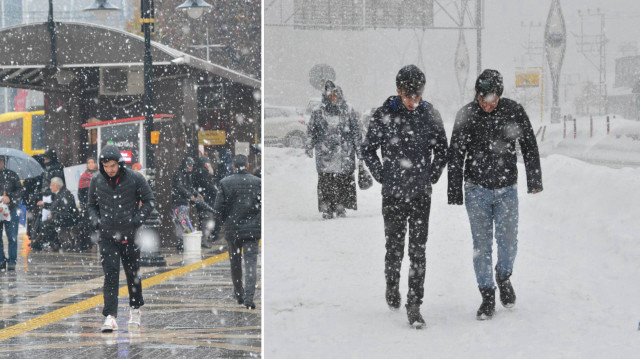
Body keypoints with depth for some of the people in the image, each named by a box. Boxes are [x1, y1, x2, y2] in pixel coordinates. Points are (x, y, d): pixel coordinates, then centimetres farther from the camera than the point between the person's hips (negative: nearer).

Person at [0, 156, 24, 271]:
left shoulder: (11, 175, 4)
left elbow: (20, 190, 3)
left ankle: (12, 261, 3)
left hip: (11, 210, -1)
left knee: (12, 237, -2)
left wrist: (10, 197, -13)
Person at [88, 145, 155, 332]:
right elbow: (91, 205, 16)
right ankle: (110, 317, -15)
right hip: (108, 235, 1)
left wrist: (137, 218, -11)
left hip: (130, 234, 0)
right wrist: (96, 220, -2)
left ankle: (135, 308, 34)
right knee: (110, 274, -10)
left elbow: (150, 201, 2)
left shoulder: (135, 179, -6)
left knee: (133, 273, 12)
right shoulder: (97, 181, 2)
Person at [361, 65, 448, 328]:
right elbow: (368, 149, 6)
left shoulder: (430, 114, 1)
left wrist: (432, 177, 6)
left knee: (418, 251, -1)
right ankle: (392, 288, 34)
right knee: (394, 248, 8)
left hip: (421, 195, 1)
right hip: (393, 195, -1)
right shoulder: (384, 115, -5)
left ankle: (414, 305, 2)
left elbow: (442, 150, 13)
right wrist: (382, 176, 2)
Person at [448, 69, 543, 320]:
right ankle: (487, 296, 9)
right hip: (477, 189, 0)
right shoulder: (466, 115, -8)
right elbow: (455, 156, -2)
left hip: (507, 188, 0)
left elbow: (529, 147, 4)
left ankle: (504, 277, 28)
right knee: (482, 244, -1)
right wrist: (454, 192, -2)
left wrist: (534, 180, 3)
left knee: (508, 241, -2)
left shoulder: (514, 112, -7)